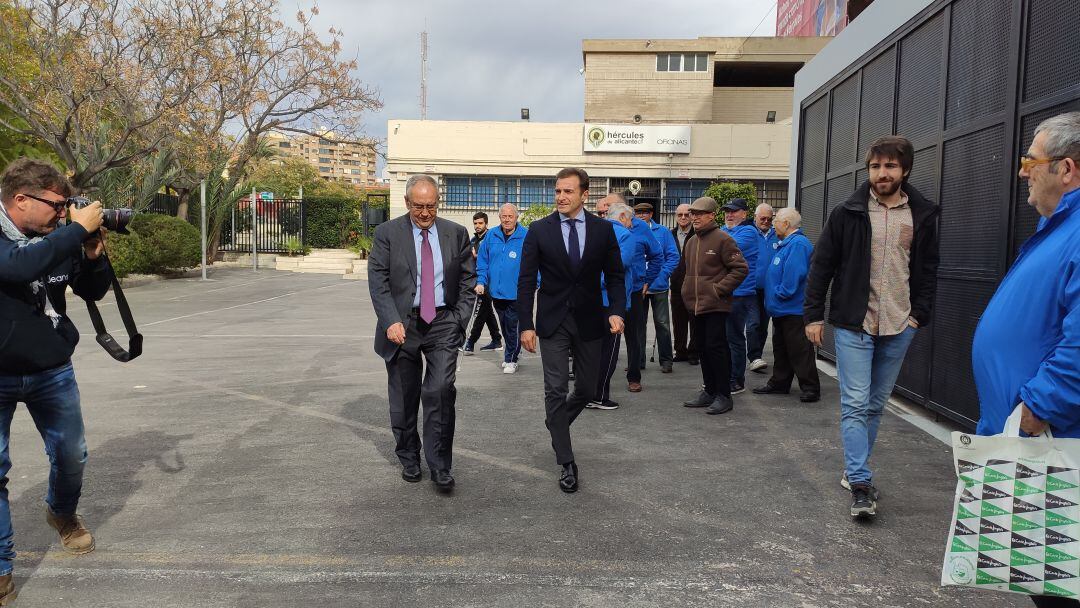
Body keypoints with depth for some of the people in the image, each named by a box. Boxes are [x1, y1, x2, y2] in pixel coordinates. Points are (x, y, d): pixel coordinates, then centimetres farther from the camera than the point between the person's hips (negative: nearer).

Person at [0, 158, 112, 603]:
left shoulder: (59, 238, -2)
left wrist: (94, 254, -13)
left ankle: (62, 513, 45)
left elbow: (94, 292, 5)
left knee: (71, 454, 15)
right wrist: (78, 228, -30)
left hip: (52, 370, 4)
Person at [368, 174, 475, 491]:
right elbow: (377, 281, -6)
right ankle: (409, 459, 28)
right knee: (404, 397, 9)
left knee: (441, 391, -13)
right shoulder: (387, 233, 0)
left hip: (443, 323, 0)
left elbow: (468, 279, 9)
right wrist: (391, 322, -17)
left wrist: (460, 317, -1)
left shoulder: (456, 233, 5)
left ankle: (440, 465, -1)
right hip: (402, 324, 0)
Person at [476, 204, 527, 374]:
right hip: (496, 291, 4)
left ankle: (510, 359, 15)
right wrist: (481, 282, 0)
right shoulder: (491, 236, 4)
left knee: (512, 326, 1)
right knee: (505, 326, 17)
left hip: (516, 292, -4)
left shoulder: (526, 236, -8)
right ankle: (512, 353, 35)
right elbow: (482, 261, 10)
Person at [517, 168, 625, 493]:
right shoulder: (539, 230, -3)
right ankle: (566, 463, 8)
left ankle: (557, 422, 43)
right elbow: (526, 281, -3)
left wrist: (616, 310, -12)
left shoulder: (603, 229, 0)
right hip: (553, 322, -2)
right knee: (556, 390, -2)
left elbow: (614, 276, 4)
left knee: (586, 389, 11)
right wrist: (526, 325, -9)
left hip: (588, 320, 2)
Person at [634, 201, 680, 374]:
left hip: (658, 286, -2)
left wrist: (662, 275, -13)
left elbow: (673, 256, -3)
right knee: (638, 323, 9)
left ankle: (666, 361, 11)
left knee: (662, 323, 3)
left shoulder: (663, 232, 0)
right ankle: (638, 359, 19)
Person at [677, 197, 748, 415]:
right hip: (697, 305, 8)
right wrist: (688, 291, 18)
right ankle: (709, 391, 23)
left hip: (716, 306, -8)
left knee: (716, 348, -7)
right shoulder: (691, 241, 15)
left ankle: (724, 396, 2)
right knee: (704, 348, 13)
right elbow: (685, 270, 28)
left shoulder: (722, 239, -9)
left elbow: (741, 268, -12)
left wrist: (720, 288, -14)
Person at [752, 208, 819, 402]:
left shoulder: (798, 244, -18)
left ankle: (811, 388, 2)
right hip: (780, 308, 11)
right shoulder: (785, 244, 17)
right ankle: (779, 383, 27)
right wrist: (773, 298, 21)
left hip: (794, 309, -11)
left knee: (799, 351, -5)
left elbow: (794, 274, -27)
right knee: (781, 349, 17)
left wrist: (781, 293, -18)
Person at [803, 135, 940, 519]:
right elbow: (821, 265, 0)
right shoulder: (848, 213, -2)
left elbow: (928, 270, 11)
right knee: (855, 404, -5)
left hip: (898, 328, 3)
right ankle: (861, 485, -2)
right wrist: (813, 315, -4)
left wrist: (919, 315, 1)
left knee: (875, 404, 12)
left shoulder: (922, 216, 5)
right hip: (853, 325, -3)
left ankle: (855, 471, 25)